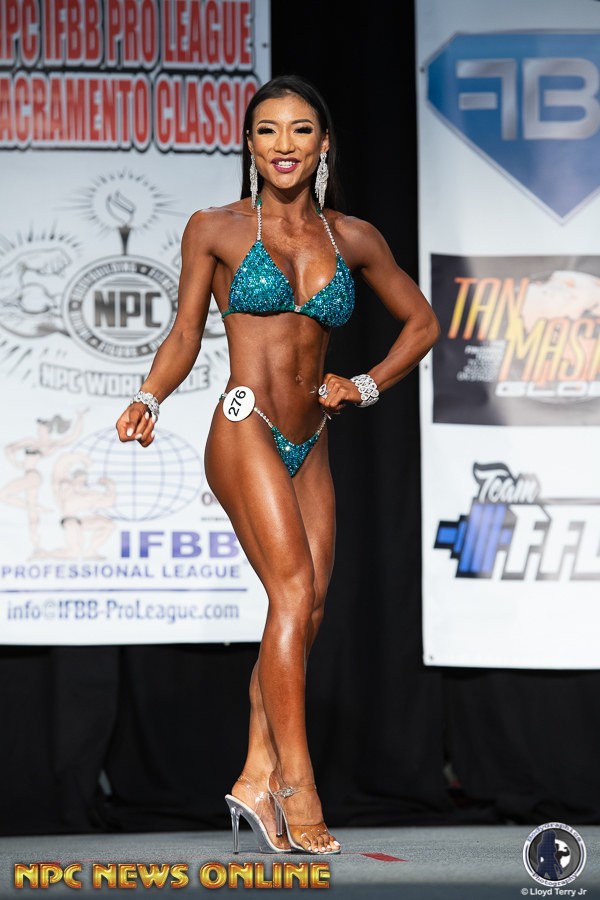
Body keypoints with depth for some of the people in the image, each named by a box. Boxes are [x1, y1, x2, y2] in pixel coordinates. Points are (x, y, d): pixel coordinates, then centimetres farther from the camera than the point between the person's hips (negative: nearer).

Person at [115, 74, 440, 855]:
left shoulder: (352, 237, 10)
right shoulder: (215, 230, 2)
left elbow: (422, 322, 20)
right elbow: (185, 335, 5)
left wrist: (367, 386, 8)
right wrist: (149, 399, -11)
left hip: (310, 447, 5)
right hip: (245, 432, -5)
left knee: (308, 608, 0)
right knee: (294, 591, -17)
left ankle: (259, 778, 6)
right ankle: (296, 786, -15)